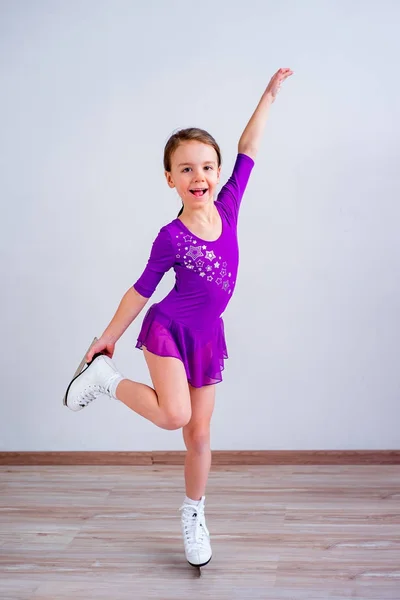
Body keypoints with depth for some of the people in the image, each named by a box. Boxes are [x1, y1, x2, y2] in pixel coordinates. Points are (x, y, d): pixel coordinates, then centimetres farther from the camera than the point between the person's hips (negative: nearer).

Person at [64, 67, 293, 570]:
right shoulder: (172, 238, -16)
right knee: (175, 415, -24)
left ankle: (194, 517, 30)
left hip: (208, 339, 4)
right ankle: (106, 377, 1)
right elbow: (141, 289, -5)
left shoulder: (227, 207, -5)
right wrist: (108, 337, 2)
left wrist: (271, 92, 7)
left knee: (199, 435, 11)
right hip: (168, 329, -4)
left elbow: (249, 147, 3)